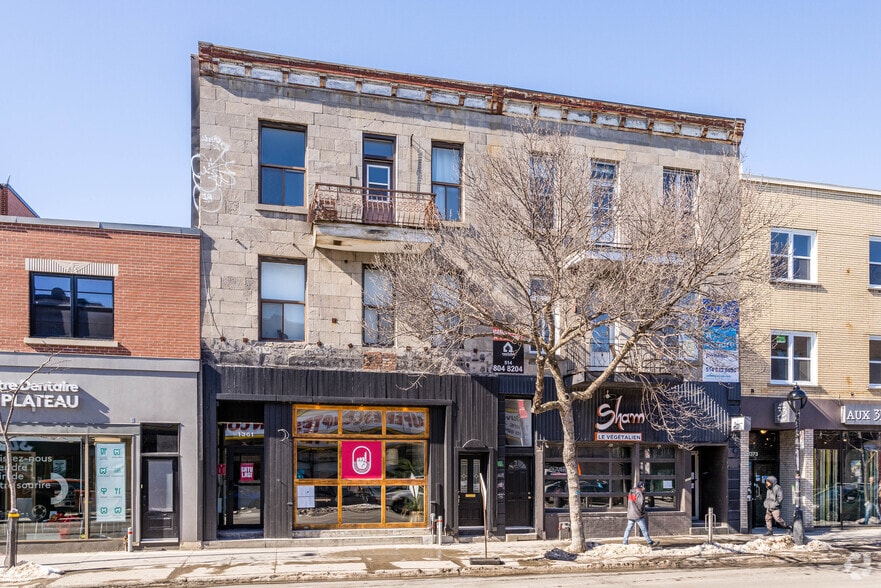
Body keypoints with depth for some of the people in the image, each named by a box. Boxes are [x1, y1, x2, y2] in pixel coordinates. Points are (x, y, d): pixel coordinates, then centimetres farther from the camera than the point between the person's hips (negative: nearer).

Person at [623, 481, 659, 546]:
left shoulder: (631, 493, 13)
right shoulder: (639, 493, -12)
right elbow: (640, 504, -15)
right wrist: (642, 512, 0)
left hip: (630, 515, 8)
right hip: (638, 515, -8)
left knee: (628, 529, 8)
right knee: (644, 529, 0)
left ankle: (625, 543, 7)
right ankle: (650, 543, 6)